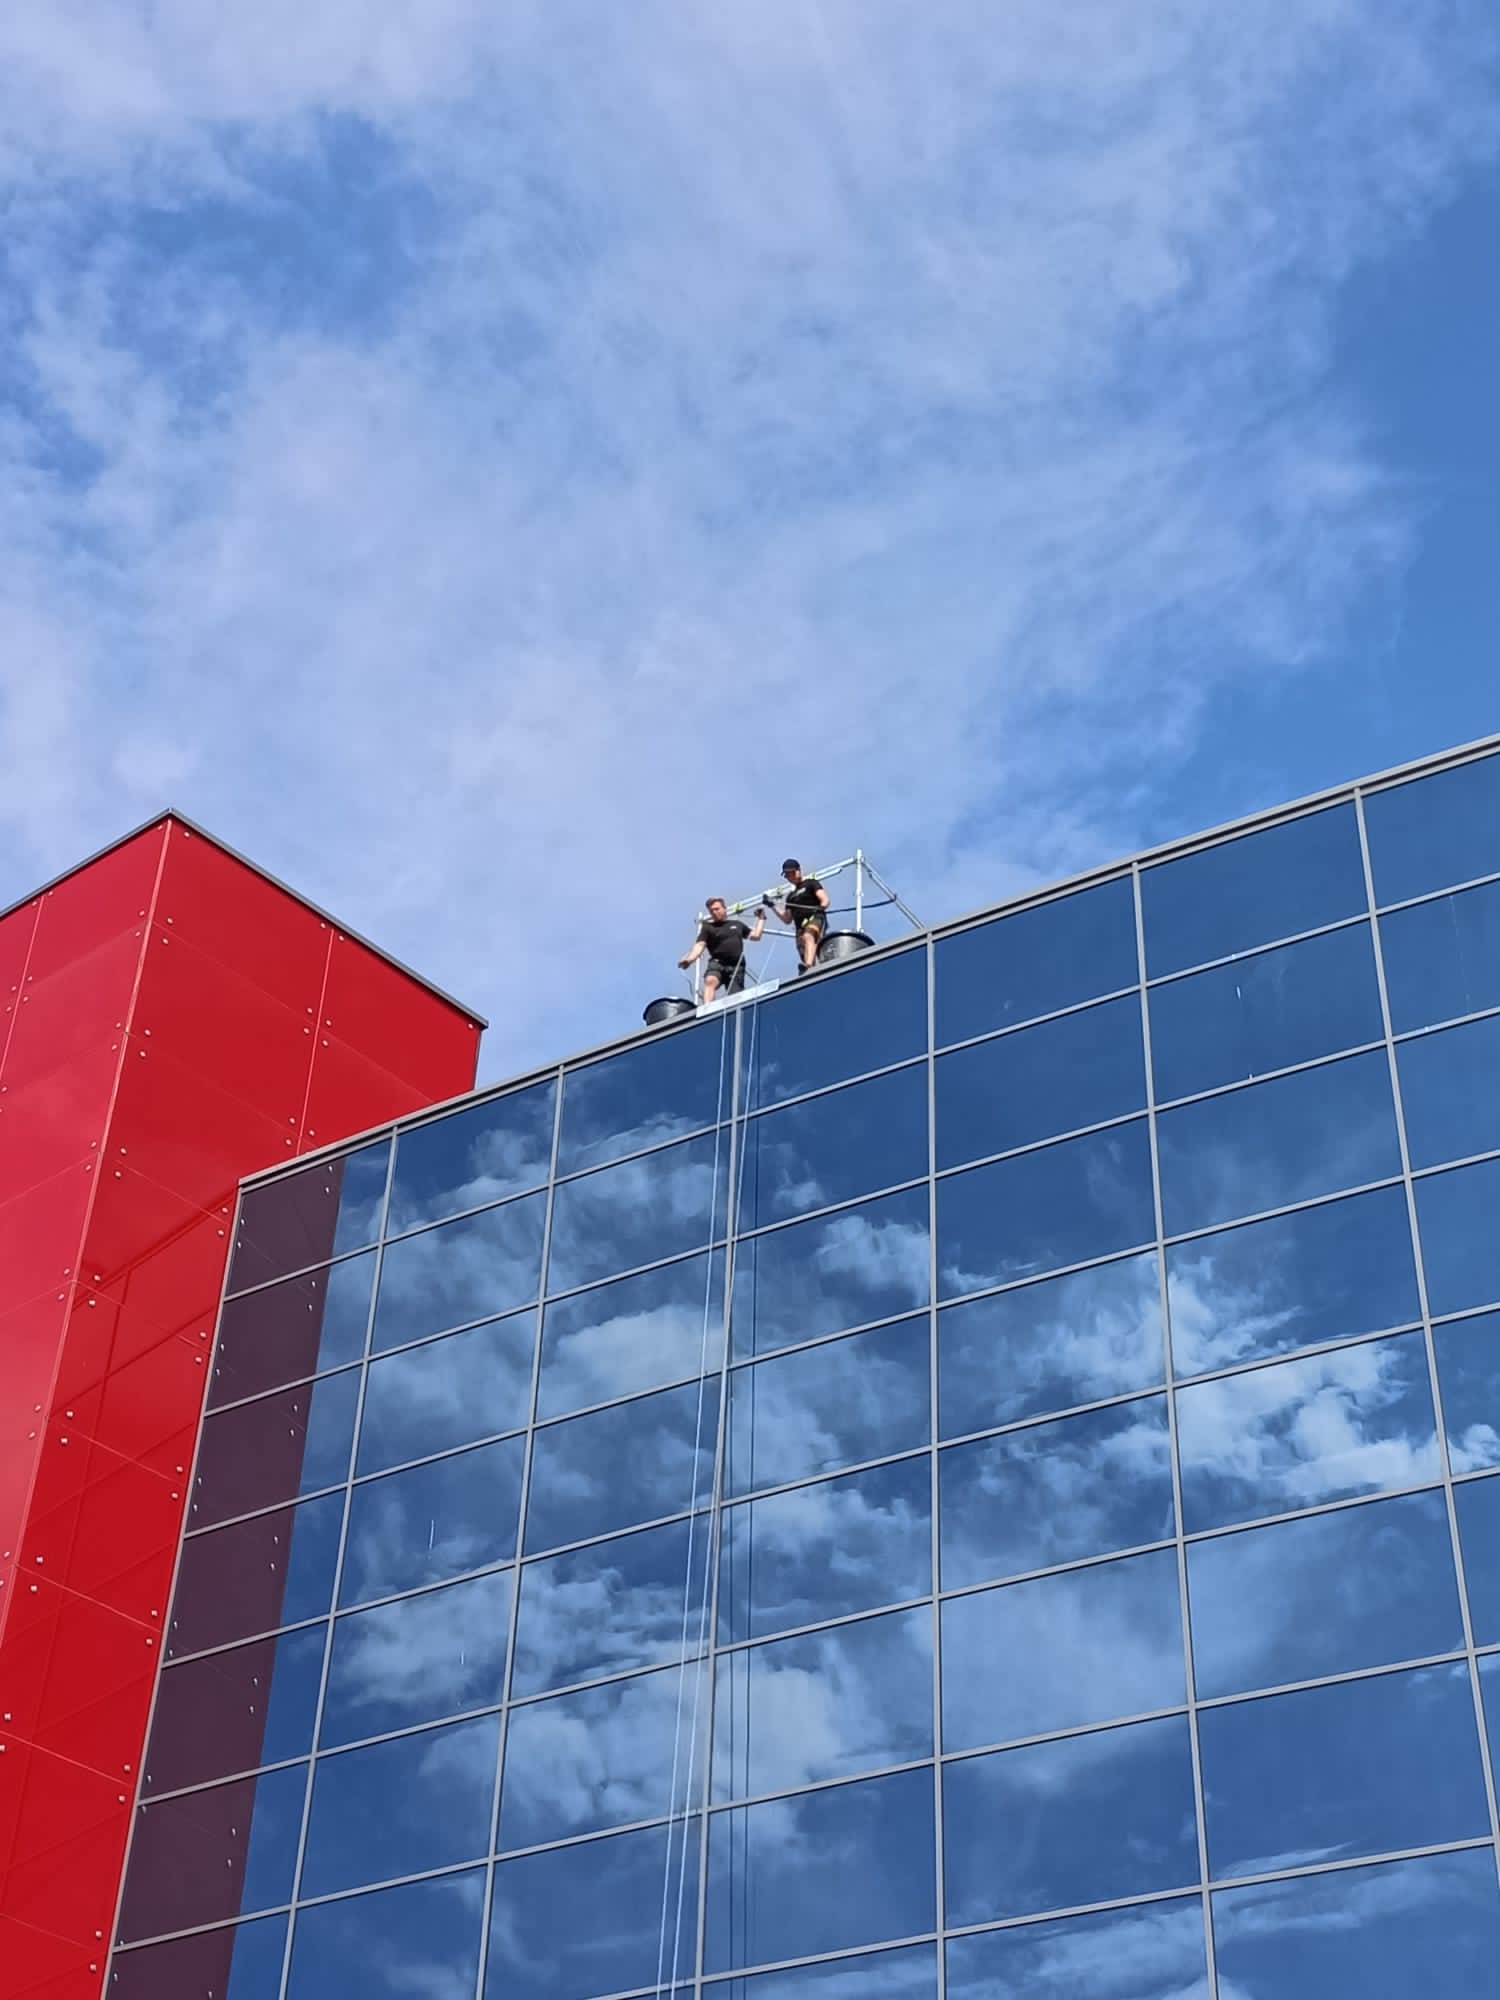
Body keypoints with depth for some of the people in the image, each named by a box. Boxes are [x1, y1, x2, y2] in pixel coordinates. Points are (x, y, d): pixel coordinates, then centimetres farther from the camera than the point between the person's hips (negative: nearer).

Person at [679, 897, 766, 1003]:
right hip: (717, 963, -3)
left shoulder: (737, 924, 23)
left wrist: (761, 919, 30)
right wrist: (689, 959, -20)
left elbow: (756, 936, 28)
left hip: (736, 966, 3)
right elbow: (700, 945, -1)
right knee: (710, 981, -35)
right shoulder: (707, 927, 11)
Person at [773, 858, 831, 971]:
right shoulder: (791, 895, 29)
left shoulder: (810, 883, 13)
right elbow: (787, 920, 27)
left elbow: (825, 900, -2)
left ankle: (808, 966, -64)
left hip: (815, 919, -7)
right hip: (801, 927, 7)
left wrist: (821, 907, -24)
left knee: (808, 936, -39)